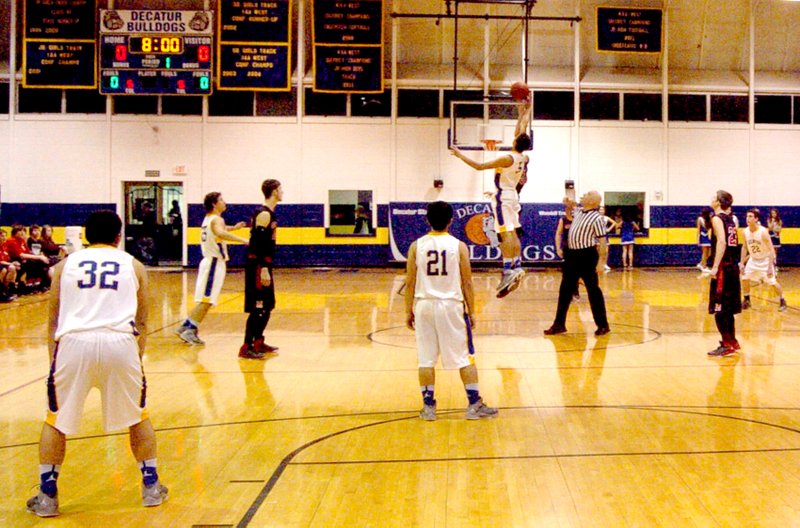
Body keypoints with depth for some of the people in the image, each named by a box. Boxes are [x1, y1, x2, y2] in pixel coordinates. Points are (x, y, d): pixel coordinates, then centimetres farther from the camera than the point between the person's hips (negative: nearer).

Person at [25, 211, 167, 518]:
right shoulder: (133, 265, 19)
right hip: (120, 342, 0)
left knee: (56, 420, 19)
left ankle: (47, 496, 21)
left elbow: (53, 321, 22)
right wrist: (137, 356, 32)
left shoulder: (66, 264, 20)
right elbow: (142, 322, 22)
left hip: (74, 342, 0)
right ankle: (151, 487, 26)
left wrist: (55, 359, 30)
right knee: (137, 416, 21)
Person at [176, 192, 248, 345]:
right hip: (215, 264, -10)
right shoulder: (217, 219, -14)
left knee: (204, 300, 14)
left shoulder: (208, 219, 15)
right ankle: (190, 330, -8)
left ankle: (186, 327, 16)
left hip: (209, 262, 10)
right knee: (206, 300, -8)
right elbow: (220, 233, -38)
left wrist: (233, 228, 39)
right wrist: (243, 240, -45)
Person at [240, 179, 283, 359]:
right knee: (258, 308, -9)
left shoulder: (268, 213, 15)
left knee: (267, 307, 16)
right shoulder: (264, 214, -15)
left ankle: (258, 342, 25)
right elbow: (258, 243, -22)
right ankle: (247, 347, -6)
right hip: (258, 266, -10)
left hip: (263, 265, 10)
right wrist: (263, 269, -26)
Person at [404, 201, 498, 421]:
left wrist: (409, 311, 10)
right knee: (465, 357, 8)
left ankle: (428, 406, 11)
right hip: (452, 305, -1)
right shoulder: (459, 246, -4)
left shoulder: (416, 246, 0)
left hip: (424, 305, 1)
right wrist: (471, 312, 6)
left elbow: (410, 282, 1)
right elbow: (467, 283, -2)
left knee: (426, 359, 8)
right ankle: (474, 404, 10)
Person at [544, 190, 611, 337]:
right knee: (565, 290, 10)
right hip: (572, 254, 8)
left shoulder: (597, 218, -13)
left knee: (593, 290, 0)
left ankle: (603, 325, 11)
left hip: (587, 255, -8)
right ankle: (559, 324, 17)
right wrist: (569, 205, 16)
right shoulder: (578, 211, 10)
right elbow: (569, 216, 35)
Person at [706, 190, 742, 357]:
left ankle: (727, 345, -5)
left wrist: (715, 267, -26)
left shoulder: (717, 218, -10)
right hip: (733, 267, 9)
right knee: (728, 307, 16)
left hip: (723, 267, -9)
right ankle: (732, 342, 23)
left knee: (719, 307, -5)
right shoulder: (730, 219, 15)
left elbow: (722, 242, -22)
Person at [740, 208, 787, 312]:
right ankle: (747, 300, 15)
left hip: (765, 260, -5)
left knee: (772, 282, -5)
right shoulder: (745, 231, -10)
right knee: (744, 278, -2)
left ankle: (783, 302, 13)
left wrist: (770, 267, -28)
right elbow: (744, 247, 5)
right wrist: (742, 263, 2)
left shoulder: (763, 232, -26)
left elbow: (771, 250, -24)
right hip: (753, 259, 5)